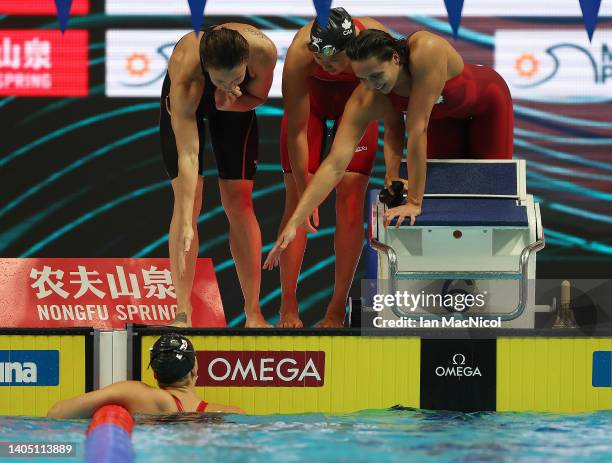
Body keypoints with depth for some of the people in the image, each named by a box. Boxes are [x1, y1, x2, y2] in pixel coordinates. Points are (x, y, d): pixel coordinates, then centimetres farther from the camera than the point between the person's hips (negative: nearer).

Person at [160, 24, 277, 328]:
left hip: (237, 105, 2)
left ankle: (253, 314, 1)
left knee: (239, 203, -3)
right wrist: (186, 225, -47)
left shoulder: (263, 51, -38)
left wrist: (229, 103, -36)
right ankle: (183, 313, -12)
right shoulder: (185, 71, -44)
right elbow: (188, 155, -44)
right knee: (188, 196, -14)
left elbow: (259, 96, -14)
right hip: (187, 100, -2)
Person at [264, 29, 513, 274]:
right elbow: (335, 164, -39)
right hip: (445, 115, 3)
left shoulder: (426, 50, -47)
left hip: (487, 100, -3)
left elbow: (417, 129, -46)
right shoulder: (365, 101, -34)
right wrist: (294, 222, -46)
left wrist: (415, 203, -44)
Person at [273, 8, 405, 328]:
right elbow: (296, 131, -30)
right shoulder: (299, 53, -38)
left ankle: (337, 311, -3)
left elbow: (394, 122, -27)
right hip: (310, 98, 0)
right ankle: (288, 307, -3)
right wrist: (305, 191, -27)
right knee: (296, 198, -8)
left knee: (350, 196, -8)